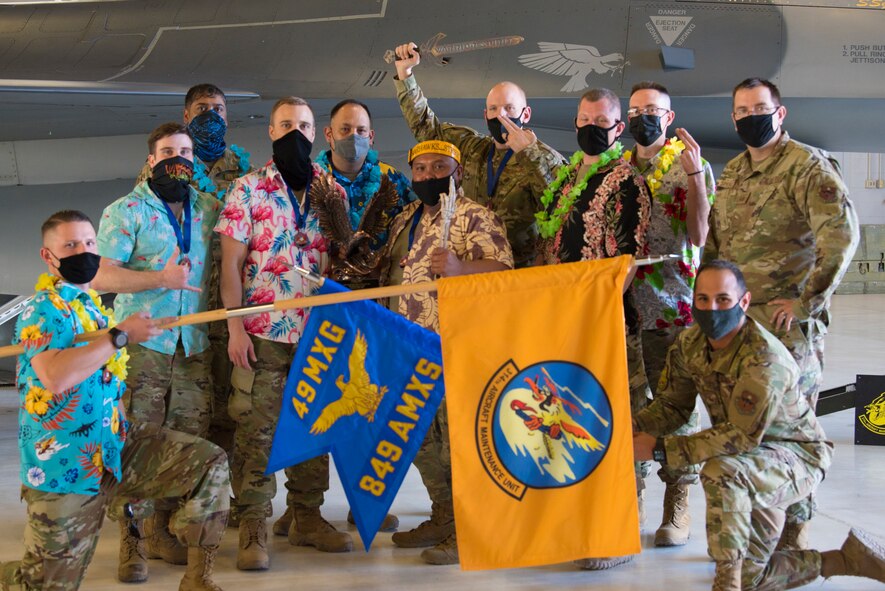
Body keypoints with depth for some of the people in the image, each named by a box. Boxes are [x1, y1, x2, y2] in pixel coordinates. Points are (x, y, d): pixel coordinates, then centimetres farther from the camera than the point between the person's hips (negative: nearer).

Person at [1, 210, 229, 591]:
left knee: (210, 464, -7)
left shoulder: (94, 305, 13)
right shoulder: (46, 309, -12)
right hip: (66, 463, -7)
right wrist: (120, 336, -24)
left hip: (119, 445, 7)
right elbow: (55, 377, -31)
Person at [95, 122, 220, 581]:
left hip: (193, 345, 5)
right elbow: (102, 275, -8)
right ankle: (132, 539, 6)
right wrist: (161, 278, -19)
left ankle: (163, 531, 21)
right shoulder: (125, 211, 0)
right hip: (141, 342, -4)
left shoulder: (209, 209, 13)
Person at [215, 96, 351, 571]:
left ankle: (308, 518, 20)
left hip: (319, 331, 3)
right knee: (257, 428, -2)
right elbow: (231, 263, -3)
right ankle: (252, 528, 6)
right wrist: (235, 326, -11)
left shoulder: (333, 192, 10)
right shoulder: (248, 189, 0)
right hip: (262, 331, -3)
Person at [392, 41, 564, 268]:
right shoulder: (472, 147, 14)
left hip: (523, 268, -4)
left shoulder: (547, 159, -1)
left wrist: (528, 155, -20)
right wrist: (404, 72, 17)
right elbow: (425, 125, 22)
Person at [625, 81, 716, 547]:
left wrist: (694, 175, -17)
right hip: (622, 303, 5)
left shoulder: (692, 166, 0)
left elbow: (698, 236, -12)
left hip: (674, 304, -4)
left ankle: (677, 507, 7)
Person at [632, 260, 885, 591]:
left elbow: (742, 436, -34)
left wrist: (661, 449, -36)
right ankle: (849, 560, 29)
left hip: (798, 455, -8)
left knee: (719, 472, -39)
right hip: (753, 465, 8)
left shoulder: (764, 358, -32)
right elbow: (671, 406, -2)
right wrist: (631, 427, -24)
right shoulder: (689, 344, -8)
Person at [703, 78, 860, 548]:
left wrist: (805, 301, -18)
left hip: (785, 320, -7)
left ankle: (795, 529, 8)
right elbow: (713, 241, 25)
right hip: (731, 316, 7)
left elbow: (842, 234, -18)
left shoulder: (809, 166, -7)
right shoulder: (731, 173, 17)